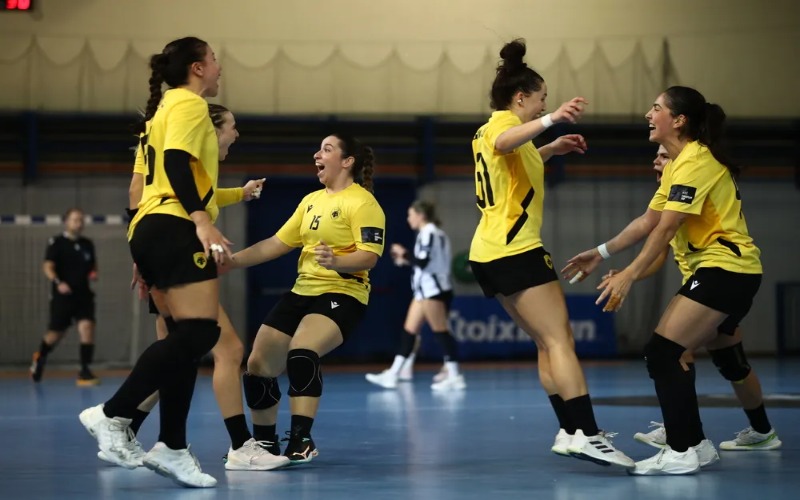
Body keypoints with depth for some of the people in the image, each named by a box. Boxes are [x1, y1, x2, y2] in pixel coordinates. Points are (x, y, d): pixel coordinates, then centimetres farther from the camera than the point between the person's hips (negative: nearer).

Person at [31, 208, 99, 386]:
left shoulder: (88, 244, 10)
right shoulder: (56, 243, -6)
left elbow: (94, 265, 23)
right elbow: (47, 267, -14)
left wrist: (94, 274, 0)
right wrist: (57, 283, -31)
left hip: (84, 295, 3)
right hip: (62, 296, -3)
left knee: (87, 328, -15)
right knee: (56, 334, 8)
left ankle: (84, 372, -12)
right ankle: (39, 358, 40)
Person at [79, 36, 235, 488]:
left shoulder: (163, 107, 26)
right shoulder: (190, 104, -3)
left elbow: (142, 184, 25)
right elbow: (177, 161, -19)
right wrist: (203, 222, -29)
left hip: (150, 230, 10)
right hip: (176, 230, -10)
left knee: (187, 338, 7)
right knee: (200, 332, -17)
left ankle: (172, 448, 3)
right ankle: (112, 414, -20)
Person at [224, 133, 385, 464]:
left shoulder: (362, 202, -9)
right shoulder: (311, 201, 16)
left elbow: (369, 256, -19)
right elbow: (277, 243, 19)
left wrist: (335, 261, -37)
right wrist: (232, 261, 11)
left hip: (341, 295, -8)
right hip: (302, 292, 8)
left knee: (301, 352, -34)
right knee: (258, 365, 4)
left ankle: (301, 441, -30)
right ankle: (264, 444, 23)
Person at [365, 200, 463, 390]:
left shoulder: (429, 233, -13)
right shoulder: (434, 233, 16)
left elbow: (423, 262, -20)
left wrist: (404, 254, -8)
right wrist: (407, 260, 16)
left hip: (433, 290, -10)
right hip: (426, 290, 10)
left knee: (440, 332, -8)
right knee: (409, 331, 7)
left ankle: (455, 377, -6)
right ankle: (392, 375, 7)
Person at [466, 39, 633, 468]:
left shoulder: (488, 129, 21)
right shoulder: (503, 122, -7)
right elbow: (504, 143, -35)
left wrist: (549, 150, 34)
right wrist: (550, 119, -48)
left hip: (489, 255, 10)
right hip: (516, 252, -10)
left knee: (549, 343, 10)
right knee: (560, 340, -16)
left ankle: (571, 432, 5)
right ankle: (586, 435, -25)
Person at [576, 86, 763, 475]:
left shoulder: (695, 161, -15)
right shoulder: (677, 164, 15)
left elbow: (666, 228, -22)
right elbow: (650, 221, 17)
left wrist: (629, 275, -25)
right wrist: (603, 252, 12)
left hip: (724, 268, -11)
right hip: (735, 270, 11)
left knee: (663, 352, -17)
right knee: (724, 351, 25)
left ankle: (682, 451, -18)